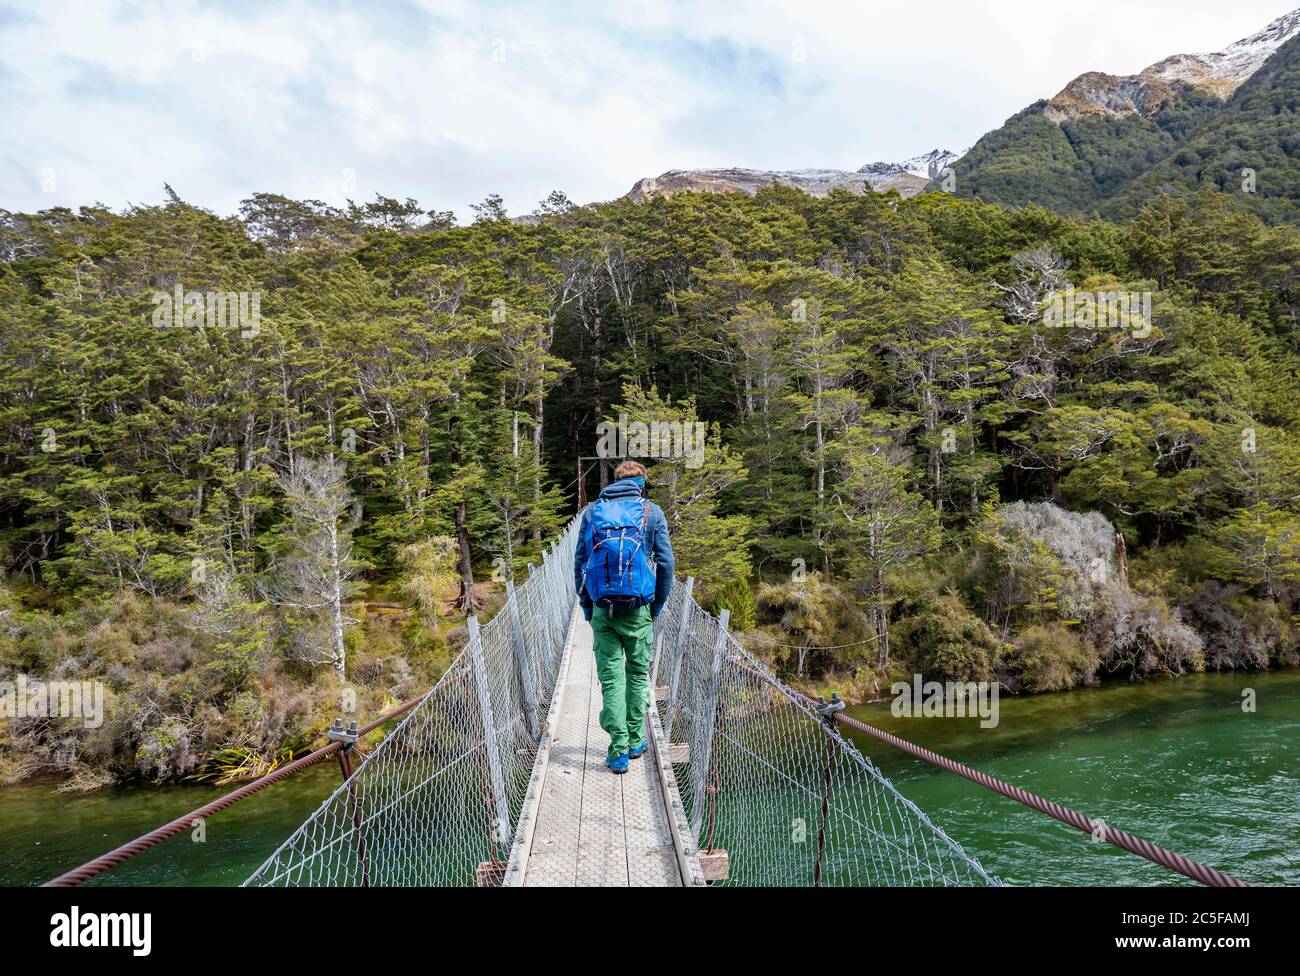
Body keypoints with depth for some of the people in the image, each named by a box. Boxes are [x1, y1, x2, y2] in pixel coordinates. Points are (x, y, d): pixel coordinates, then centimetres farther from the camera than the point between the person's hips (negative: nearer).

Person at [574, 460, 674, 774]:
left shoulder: (591, 511, 9)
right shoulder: (652, 512, 4)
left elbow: (579, 563, 8)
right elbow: (665, 562, 1)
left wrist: (587, 607, 14)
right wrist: (658, 604, 10)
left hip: (602, 609, 1)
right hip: (639, 609, -1)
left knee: (610, 678, 3)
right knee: (637, 674, 13)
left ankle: (619, 751, -1)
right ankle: (635, 742, 20)